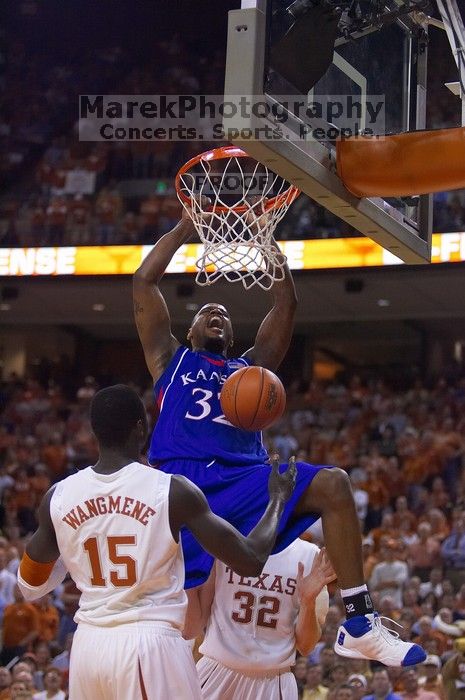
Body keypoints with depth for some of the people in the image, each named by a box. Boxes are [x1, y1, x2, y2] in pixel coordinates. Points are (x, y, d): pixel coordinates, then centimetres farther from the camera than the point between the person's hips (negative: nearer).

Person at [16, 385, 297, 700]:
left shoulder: (58, 496, 2)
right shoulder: (173, 491, -9)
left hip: (88, 645, 5)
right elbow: (252, 562, -5)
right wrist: (278, 499, 11)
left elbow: (30, 588, 15)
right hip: (151, 646, -5)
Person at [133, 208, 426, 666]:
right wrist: (185, 228, 23)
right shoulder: (171, 360, 25)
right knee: (189, 609, -16)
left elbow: (285, 304, 24)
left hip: (245, 479, 2)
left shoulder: (251, 367, 31)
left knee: (332, 485, -21)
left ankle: (359, 625, -26)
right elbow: (144, 283, 18)